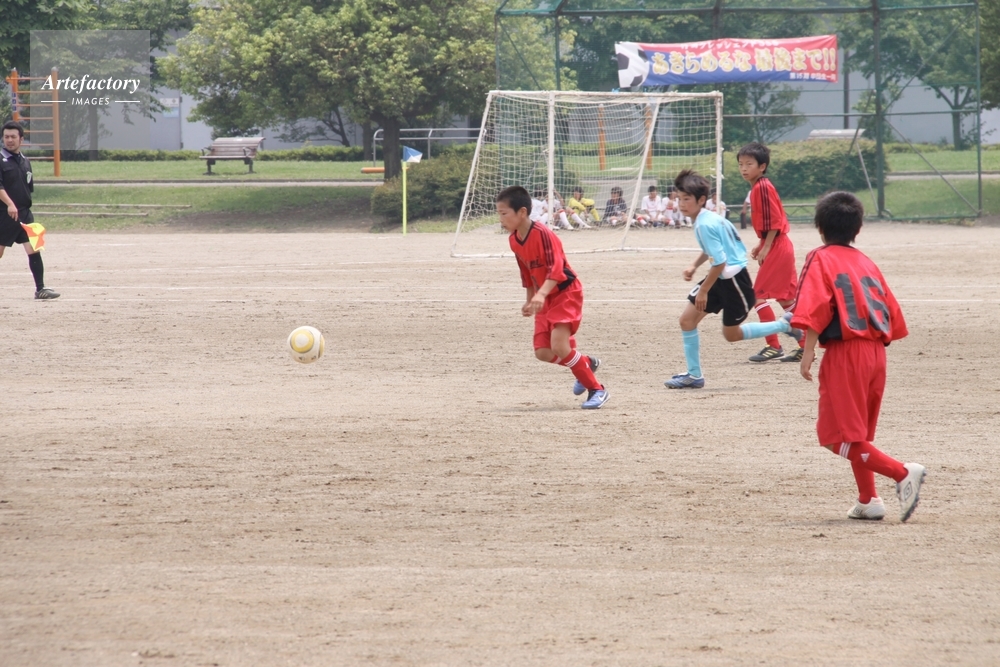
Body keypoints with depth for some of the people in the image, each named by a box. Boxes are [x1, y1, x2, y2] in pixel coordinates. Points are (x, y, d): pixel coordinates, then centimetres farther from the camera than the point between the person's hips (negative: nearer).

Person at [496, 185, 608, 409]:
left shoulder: (543, 234, -23)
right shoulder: (514, 240, 2)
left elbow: (556, 270, -32)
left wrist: (541, 294, -46)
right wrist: (530, 301, 21)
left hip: (566, 293, -8)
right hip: (545, 299, 8)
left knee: (559, 345, -22)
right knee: (542, 352, -1)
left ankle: (596, 389, -9)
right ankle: (587, 363, 26)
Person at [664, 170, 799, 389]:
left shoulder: (705, 225, -25)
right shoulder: (708, 218, 4)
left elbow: (719, 262, -27)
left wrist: (704, 290, -19)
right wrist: (695, 266, 14)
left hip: (733, 280, -9)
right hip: (721, 278, 9)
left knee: (732, 334, 7)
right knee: (687, 319, 3)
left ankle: (784, 325, 21)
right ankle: (694, 375, 11)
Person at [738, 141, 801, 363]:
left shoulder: (763, 187, -16)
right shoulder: (757, 188, 13)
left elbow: (774, 222, -20)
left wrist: (766, 248, -18)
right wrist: (760, 245, 15)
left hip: (776, 248, -10)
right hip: (780, 246, 10)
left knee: (758, 294, -8)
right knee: (785, 298, 12)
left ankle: (773, 346, -5)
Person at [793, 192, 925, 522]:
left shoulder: (821, 259, -2)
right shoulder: (866, 263, 17)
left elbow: (815, 307, -15)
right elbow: (891, 311, 15)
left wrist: (808, 350, -18)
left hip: (844, 352, -7)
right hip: (876, 352, 7)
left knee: (840, 436, -5)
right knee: (859, 432, 20)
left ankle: (902, 472, -18)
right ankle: (868, 500, 17)